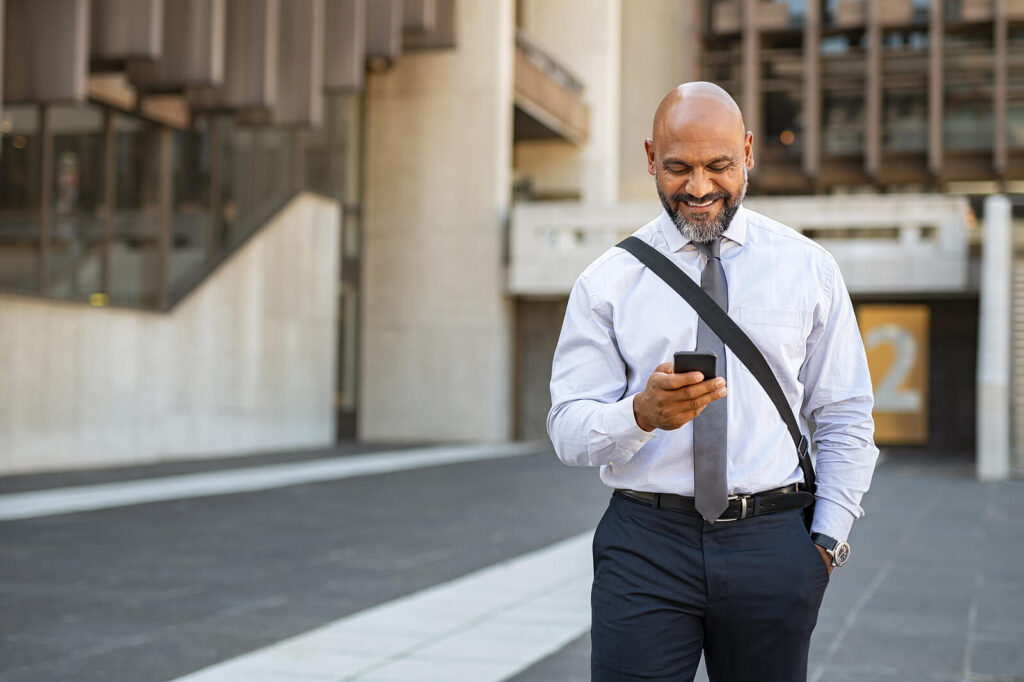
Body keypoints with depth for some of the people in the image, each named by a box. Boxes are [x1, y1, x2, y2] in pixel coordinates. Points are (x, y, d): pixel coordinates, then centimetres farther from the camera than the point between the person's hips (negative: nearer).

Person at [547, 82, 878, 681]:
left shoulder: (809, 269, 6)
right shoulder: (608, 281, 2)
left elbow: (845, 419, 9)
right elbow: (569, 429, -4)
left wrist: (828, 538, 1)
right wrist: (642, 413, -23)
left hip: (773, 543, 1)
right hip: (645, 543, -1)